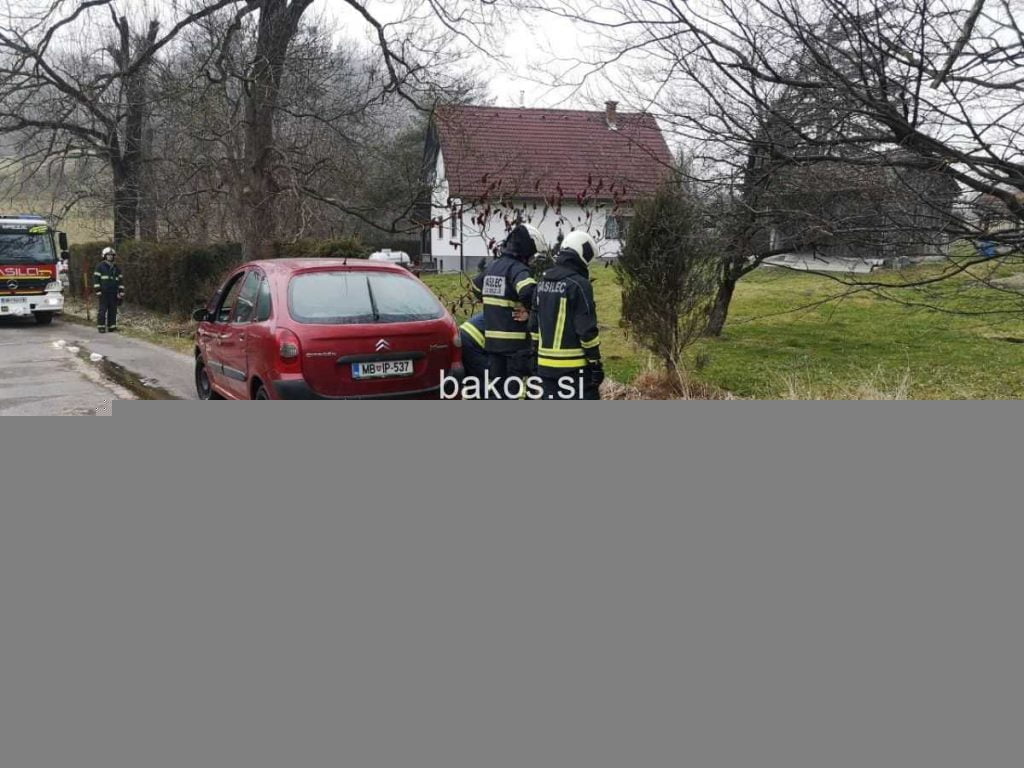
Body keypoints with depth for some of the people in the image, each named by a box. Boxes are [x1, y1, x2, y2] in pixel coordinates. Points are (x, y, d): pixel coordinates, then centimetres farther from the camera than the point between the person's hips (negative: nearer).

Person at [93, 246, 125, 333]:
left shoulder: (117, 268, 14)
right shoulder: (100, 266, 1)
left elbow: (121, 280, 16)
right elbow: (95, 278, -3)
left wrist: (121, 292, 8)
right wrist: (98, 291, -10)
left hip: (113, 293, 4)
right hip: (103, 293, -4)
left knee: (113, 310, 4)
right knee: (102, 310, -5)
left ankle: (112, 327, 10)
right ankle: (101, 327, -1)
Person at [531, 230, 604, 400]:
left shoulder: (543, 282, 11)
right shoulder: (579, 284, -14)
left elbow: (534, 324, 15)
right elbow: (587, 329, -15)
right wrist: (596, 362, -9)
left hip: (545, 363, 8)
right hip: (574, 365, -7)